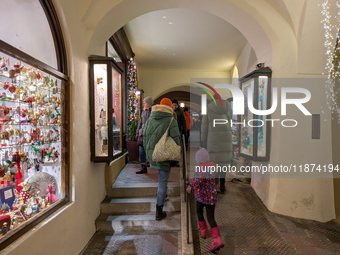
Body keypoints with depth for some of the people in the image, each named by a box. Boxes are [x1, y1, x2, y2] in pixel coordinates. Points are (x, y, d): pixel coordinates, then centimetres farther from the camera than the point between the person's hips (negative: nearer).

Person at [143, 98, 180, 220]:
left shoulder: (150, 119, 6)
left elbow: (145, 137, 11)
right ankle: (159, 211, 8)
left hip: (151, 154, 5)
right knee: (163, 182, 2)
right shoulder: (171, 120, -10)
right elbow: (176, 139, -14)